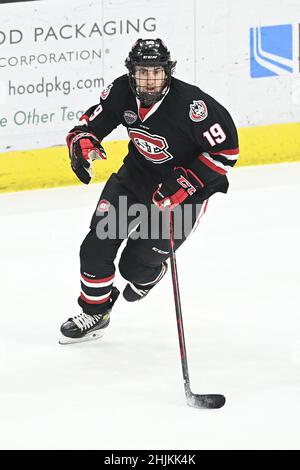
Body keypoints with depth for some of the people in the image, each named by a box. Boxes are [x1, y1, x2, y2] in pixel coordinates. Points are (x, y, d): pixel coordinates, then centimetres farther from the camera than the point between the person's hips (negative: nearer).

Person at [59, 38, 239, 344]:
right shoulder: (122, 92, -16)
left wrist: (184, 185, -27)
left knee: (136, 266, -3)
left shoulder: (191, 104, -31)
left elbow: (226, 149, -23)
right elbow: (89, 124, -3)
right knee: (97, 246, -3)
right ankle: (94, 312, 21)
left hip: (185, 187, -5)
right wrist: (82, 145, -27)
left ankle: (151, 274, 36)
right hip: (136, 177, 5)